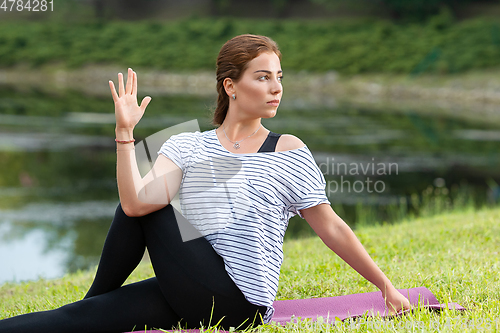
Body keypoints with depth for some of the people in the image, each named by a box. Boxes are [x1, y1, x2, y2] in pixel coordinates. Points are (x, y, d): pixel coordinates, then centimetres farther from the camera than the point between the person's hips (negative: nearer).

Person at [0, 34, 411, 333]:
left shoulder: (289, 153, 3)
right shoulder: (187, 146, 7)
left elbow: (332, 228, 6)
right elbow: (136, 203, -9)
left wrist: (386, 286, 5)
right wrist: (125, 133, -16)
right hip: (192, 296, 4)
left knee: (147, 211, -10)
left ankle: (96, 299, 4)